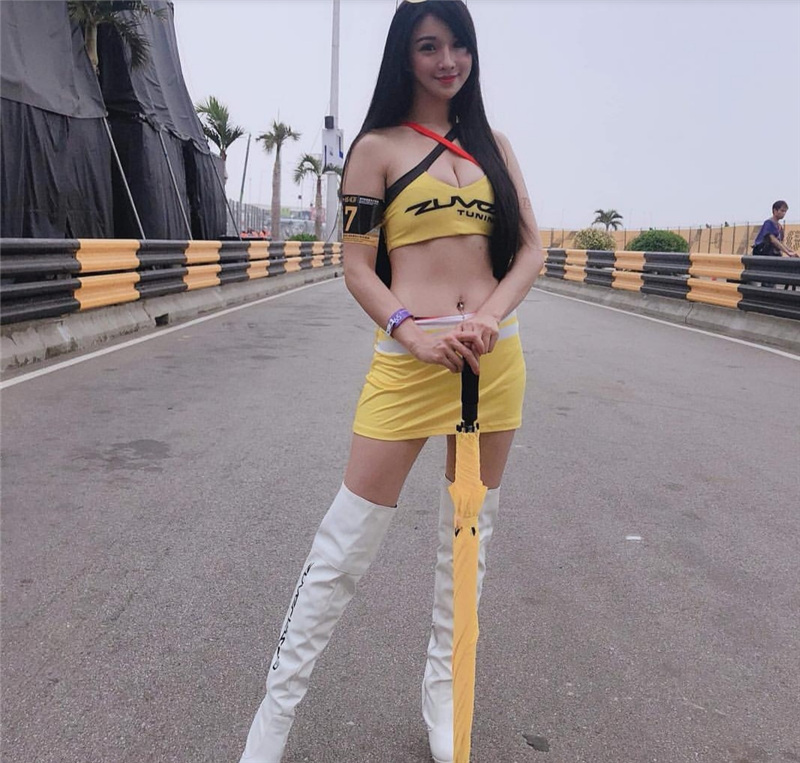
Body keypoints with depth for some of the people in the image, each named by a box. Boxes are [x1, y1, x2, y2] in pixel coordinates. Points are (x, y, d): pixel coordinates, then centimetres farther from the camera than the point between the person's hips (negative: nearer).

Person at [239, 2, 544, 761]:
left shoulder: (492, 144, 15)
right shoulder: (378, 146, 3)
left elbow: (531, 248, 8)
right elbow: (358, 268, -3)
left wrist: (491, 316, -10)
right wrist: (414, 333, -18)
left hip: (495, 353, 5)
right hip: (409, 356, -4)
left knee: (468, 535, 13)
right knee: (346, 541, -2)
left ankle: (443, 696, 33)